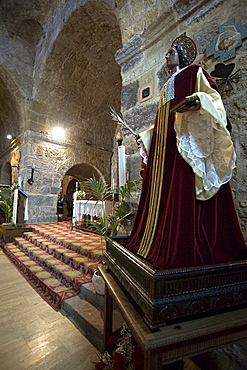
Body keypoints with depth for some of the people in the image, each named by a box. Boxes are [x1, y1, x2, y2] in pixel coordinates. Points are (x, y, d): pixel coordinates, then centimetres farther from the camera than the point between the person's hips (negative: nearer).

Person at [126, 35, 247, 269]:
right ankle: (164, 242, 9)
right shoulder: (168, 85, 32)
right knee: (165, 191, 2)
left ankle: (188, 247, -9)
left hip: (187, 138, -8)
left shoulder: (194, 72, 12)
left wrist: (198, 100, -24)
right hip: (166, 144, 8)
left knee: (185, 189, -16)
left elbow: (213, 96, -4)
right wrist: (146, 135, 27)